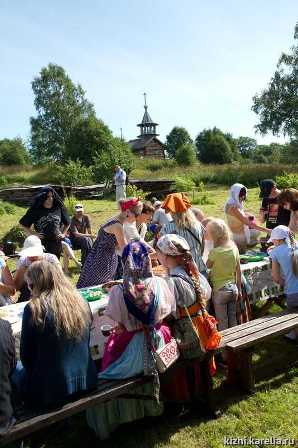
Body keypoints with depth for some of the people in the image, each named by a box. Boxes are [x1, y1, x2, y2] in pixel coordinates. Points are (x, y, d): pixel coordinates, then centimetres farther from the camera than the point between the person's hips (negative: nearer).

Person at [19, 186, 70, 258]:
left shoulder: (59, 208, 4)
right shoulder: (35, 210, -2)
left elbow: (67, 223, 18)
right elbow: (23, 223, 5)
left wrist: (63, 234, 10)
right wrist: (32, 233, -2)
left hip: (56, 243, 3)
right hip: (41, 244, -2)